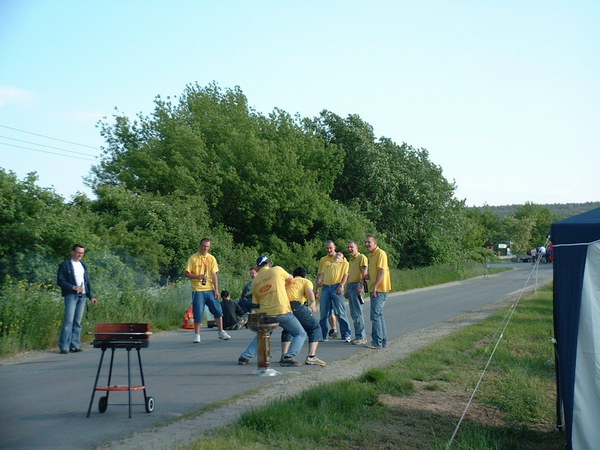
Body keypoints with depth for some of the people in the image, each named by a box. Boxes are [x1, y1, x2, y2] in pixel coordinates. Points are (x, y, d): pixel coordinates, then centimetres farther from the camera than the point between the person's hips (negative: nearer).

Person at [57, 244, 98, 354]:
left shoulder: (83, 265, 19)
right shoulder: (65, 265, 1)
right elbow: (60, 281, -5)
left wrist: (90, 296, 13)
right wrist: (73, 287, -16)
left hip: (82, 296, 6)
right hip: (71, 295, -5)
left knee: (78, 321, 5)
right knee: (69, 321, -11)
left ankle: (75, 345, 8)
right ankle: (64, 346, -9)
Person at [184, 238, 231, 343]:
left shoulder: (212, 258, 6)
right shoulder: (193, 258, -2)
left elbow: (214, 275, 4)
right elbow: (186, 273, -2)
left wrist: (216, 290, -2)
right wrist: (197, 276, -19)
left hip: (210, 289, 3)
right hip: (197, 290, -3)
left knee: (218, 310, 3)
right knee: (198, 313, -3)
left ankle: (221, 332, 18)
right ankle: (197, 335, 9)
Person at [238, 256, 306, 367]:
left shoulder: (255, 282, 10)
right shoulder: (277, 270, -2)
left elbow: (256, 303, 15)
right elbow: (290, 278, 15)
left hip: (265, 314, 5)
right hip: (283, 312, -5)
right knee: (301, 334, 9)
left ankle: (245, 356, 18)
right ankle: (288, 356, -12)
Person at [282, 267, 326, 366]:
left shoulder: (287, 283, 33)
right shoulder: (306, 281, 21)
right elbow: (309, 292, -1)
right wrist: (313, 304, -1)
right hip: (297, 306, -5)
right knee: (315, 328, 12)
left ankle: (284, 355, 22)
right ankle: (311, 357, 0)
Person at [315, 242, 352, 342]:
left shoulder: (342, 259, 7)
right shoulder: (323, 260, 16)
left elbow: (345, 274, 1)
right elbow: (320, 274, 16)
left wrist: (341, 286, -12)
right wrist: (317, 289, 8)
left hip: (337, 287, -3)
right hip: (325, 288, 4)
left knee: (340, 312, -6)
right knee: (324, 313, 4)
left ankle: (346, 335, -1)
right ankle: (323, 335, 12)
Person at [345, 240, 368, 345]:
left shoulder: (361, 257, -5)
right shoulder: (351, 260, 23)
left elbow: (364, 273, -15)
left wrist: (361, 286, -24)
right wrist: (347, 289, 22)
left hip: (357, 286, -9)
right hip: (350, 286, 9)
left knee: (357, 313, -11)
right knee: (353, 314, 8)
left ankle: (361, 337, -8)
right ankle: (358, 336, 12)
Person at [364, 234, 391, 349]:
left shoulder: (380, 253, -12)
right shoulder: (371, 255, 18)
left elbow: (382, 271, -19)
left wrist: (375, 286, -22)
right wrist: (368, 276, 6)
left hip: (379, 289, -10)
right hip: (375, 290, 10)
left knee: (375, 315, -10)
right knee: (379, 315, 13)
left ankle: (377, 342, -7)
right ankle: (383, 341, 18)